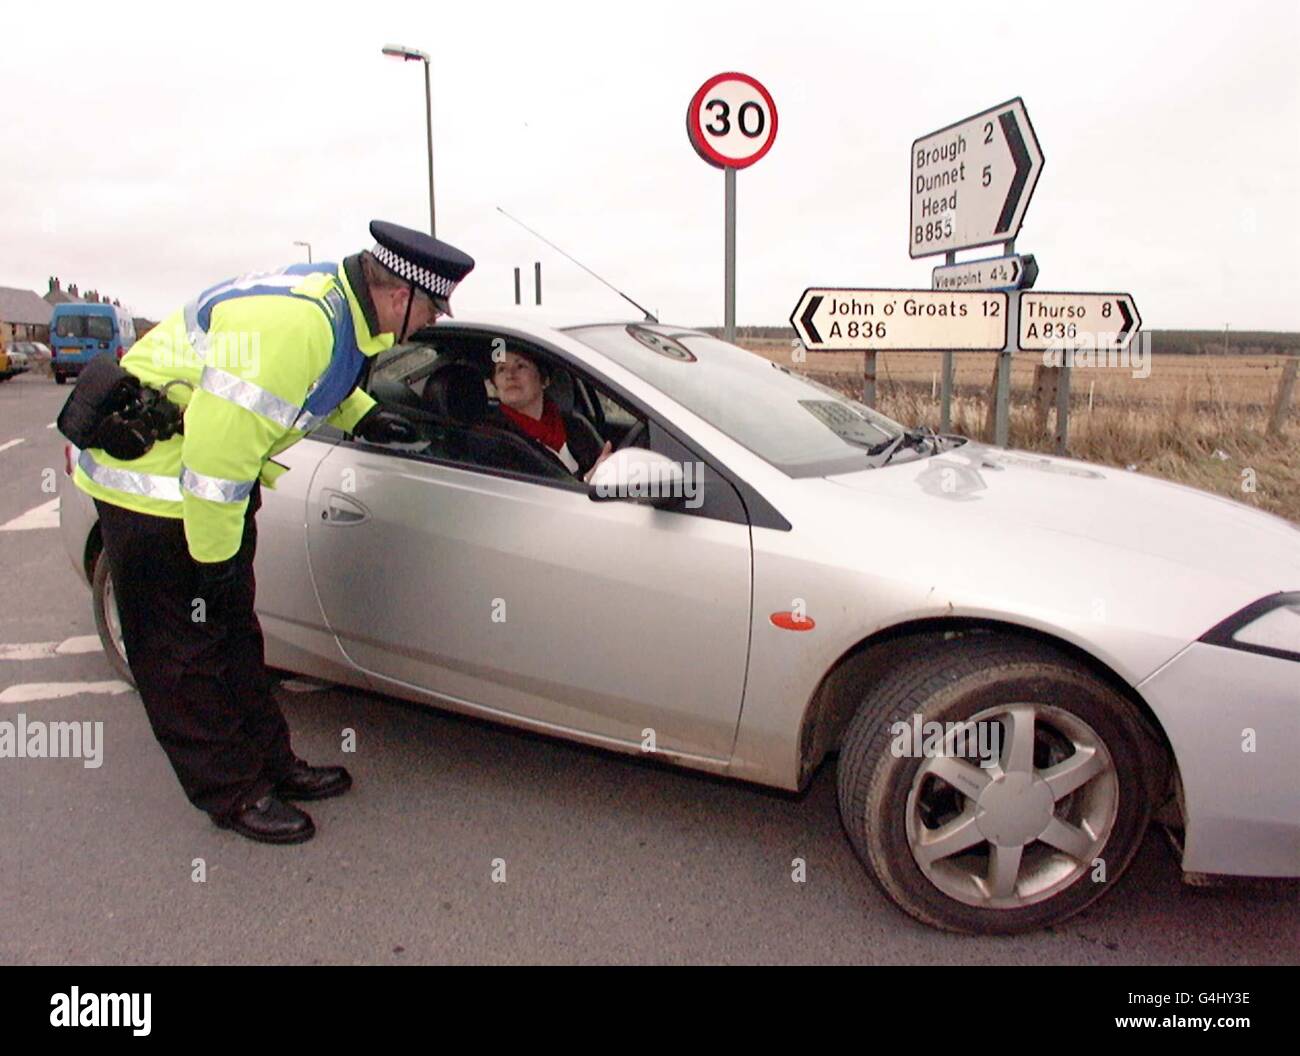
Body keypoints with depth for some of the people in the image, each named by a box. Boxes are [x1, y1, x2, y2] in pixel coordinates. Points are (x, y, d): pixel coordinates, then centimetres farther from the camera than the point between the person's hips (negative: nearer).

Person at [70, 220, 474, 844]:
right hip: (151, 481, -10)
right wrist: (213, 555, -21)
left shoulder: (336, 298, -1)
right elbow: (217, 447, -31)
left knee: (233, 634, 17)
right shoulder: (291, 326, -32)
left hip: (214, 470, 10)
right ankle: (234, 794, 16)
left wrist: (361, 418, 7)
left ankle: (271, 763, 29)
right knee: (185, 652, 4)